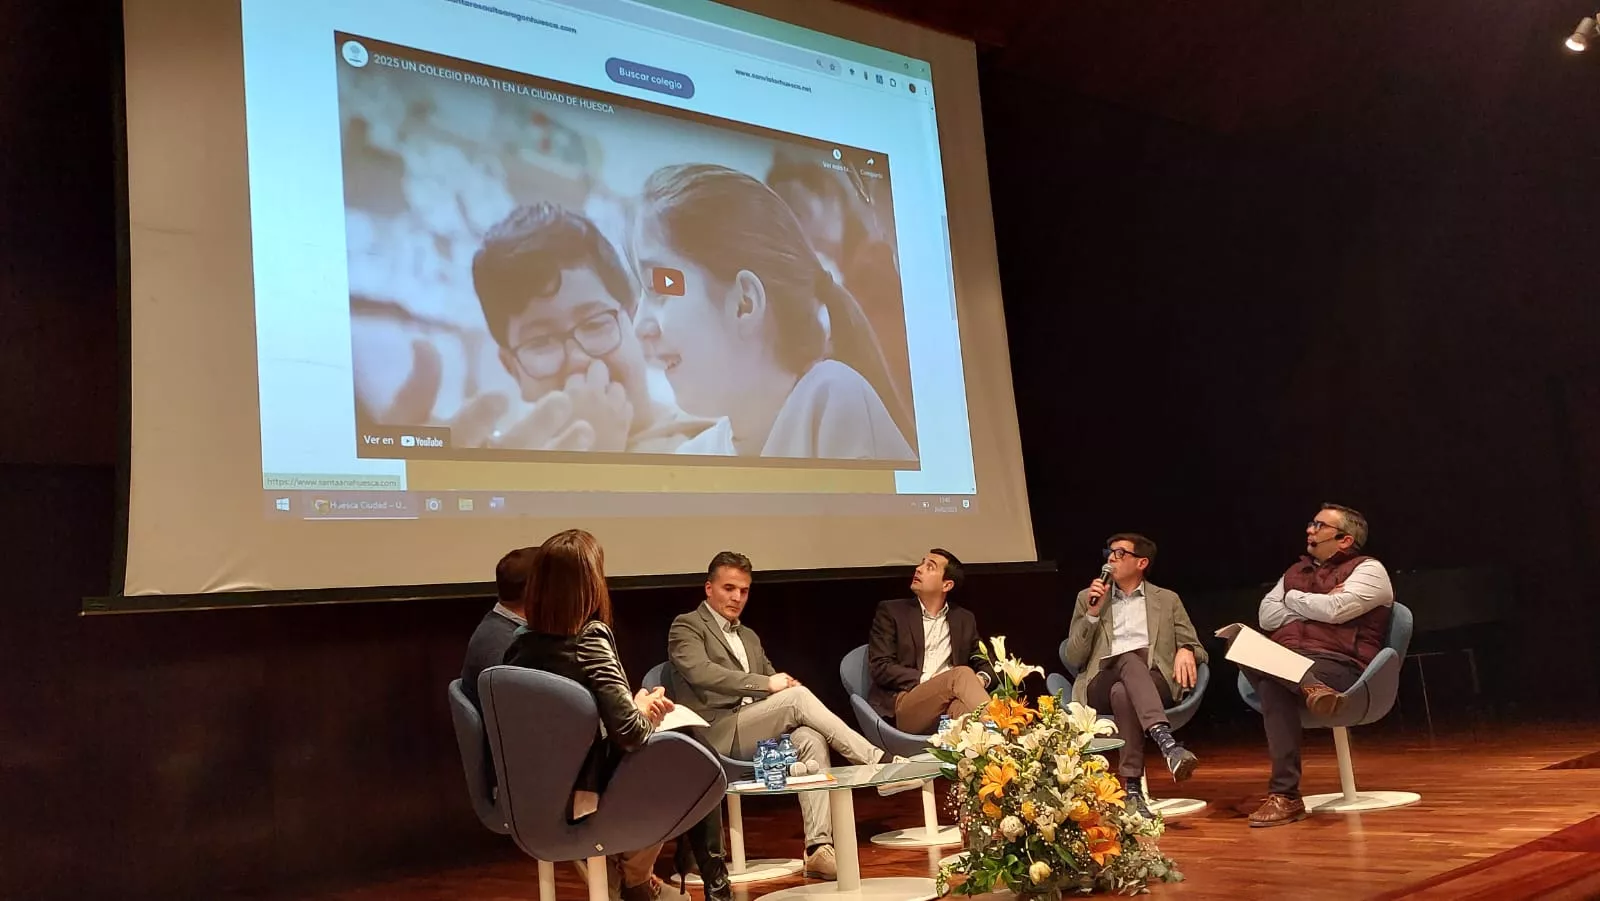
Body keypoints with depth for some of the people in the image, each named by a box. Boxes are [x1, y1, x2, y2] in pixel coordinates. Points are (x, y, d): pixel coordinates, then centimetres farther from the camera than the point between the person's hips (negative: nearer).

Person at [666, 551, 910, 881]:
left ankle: (819, 846, -32)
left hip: (760, 733, 7)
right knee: (798, 695, -24)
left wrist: (781, 682, -2)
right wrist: (766, 683, -21)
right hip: (716, 736, -7)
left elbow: (772, 683, 23)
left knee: (810, 738, -26)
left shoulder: (749, 637, 27)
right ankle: (880, 765, -20)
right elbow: (701, 672, -17)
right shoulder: (686, 626, 2)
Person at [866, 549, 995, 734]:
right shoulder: (891, 611, 10)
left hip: (948, 705, 3)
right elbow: (879, 667, 1)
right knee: (961, 673, -33)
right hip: (903, 705, -2)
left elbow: (982, 663, 25)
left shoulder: (964, 619, 23)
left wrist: (981, 679, -2)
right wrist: (927, 681, -12)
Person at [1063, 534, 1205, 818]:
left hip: (1156, 683, 1)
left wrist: (1185, 651, -10)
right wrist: (1093, 614, -2)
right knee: (1131, 659, -36)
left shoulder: (1167, 600, 20)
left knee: (1122, 692, -37)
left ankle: (1133, 789, -43)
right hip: (1102, 685, 0)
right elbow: (1074, 659, 11)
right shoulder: (1088, 598, 19)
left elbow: (1195, 647, 16)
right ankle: (1167, 743, -54)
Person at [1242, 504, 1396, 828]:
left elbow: (1335, 609, -12)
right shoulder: (1296, 571, 27)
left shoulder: (1368, 569, 8)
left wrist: (1293, 599, 5)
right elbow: (1267, 617, 12)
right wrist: (1314, 607, 1)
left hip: (1338, 666, -6)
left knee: (1272, 684, -33)